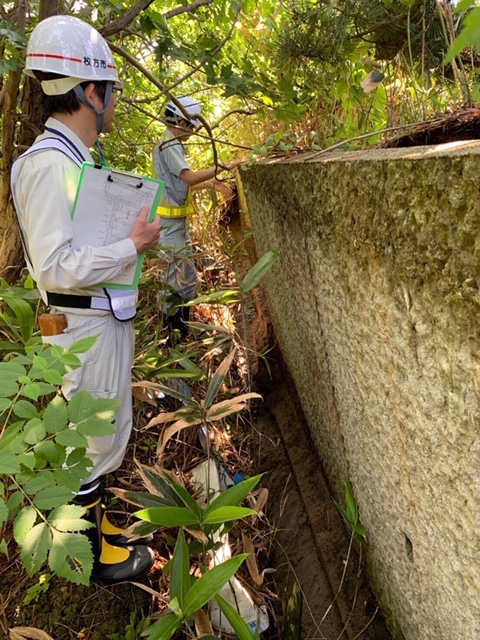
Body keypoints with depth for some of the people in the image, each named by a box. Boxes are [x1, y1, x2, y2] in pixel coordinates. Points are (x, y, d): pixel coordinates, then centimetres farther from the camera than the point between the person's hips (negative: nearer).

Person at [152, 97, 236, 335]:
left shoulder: (172, 145, 18)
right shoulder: (169, 146, -14)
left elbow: (183, 183, 18)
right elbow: (190, 177, -25)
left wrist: (212, 184, 11)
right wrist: (222, 167, -20)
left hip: (177, 221, 11)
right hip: (170, 221, -11)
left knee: (177, 277, 16)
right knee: (183, 279, -8)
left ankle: (177, 329, 27)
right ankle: (174, 332, 0)